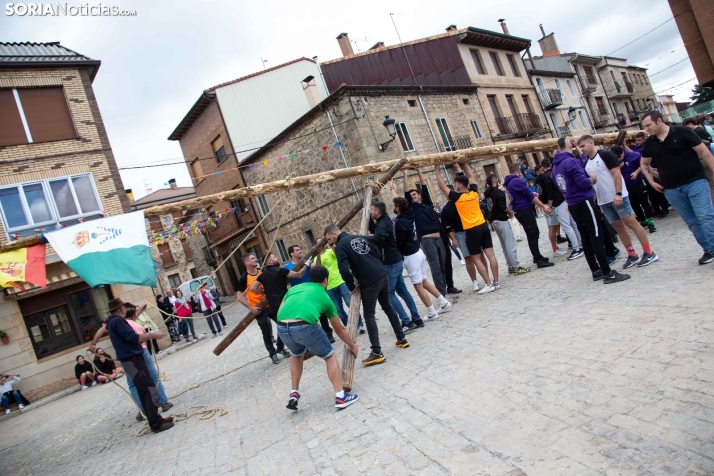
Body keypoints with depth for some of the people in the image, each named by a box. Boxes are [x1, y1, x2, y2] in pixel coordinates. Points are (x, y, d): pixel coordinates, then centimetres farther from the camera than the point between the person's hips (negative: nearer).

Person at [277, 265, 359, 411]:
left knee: (297, 355, 35)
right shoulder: (325, 297, 25)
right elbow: (339, 329, 34)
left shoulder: (294, 288, 31)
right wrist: (353, 346, 47)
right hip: (305, 326, -4)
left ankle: (294, 395, 33)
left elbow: (279, 311, 23)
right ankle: (340, 397, 16)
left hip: (281, 328, 4)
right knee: (330, 356, 20)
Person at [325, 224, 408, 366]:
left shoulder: (340, 246, -6)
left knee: (369, 316, 1)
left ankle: (377, 352, 1)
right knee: (388, 307, 23)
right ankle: (401, 339, 32)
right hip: (383, 275, 8)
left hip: (369, 283, -7)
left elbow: (344, 270, -18)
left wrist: (351, 286, -5)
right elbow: (378, 253, 17)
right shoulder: (361, 237, 15)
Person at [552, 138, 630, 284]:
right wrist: (592, 179, 0)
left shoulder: (555, 166, 11)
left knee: (586, 239, 12)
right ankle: (608, 273, -4)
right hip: (583, 203, -8)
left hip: (572, 205, 8)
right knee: (597, 237, -6)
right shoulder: (571, 161, -15)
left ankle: (596, 271, 18)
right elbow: (583, 182, -21)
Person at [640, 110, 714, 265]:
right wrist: (651, 182, 11)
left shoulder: (682, 132, -6)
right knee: (692, 222, 9)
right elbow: (644, 164, 22)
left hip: (695, 182, -4)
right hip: (672, 190, 4)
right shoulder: (649, 143, 6)